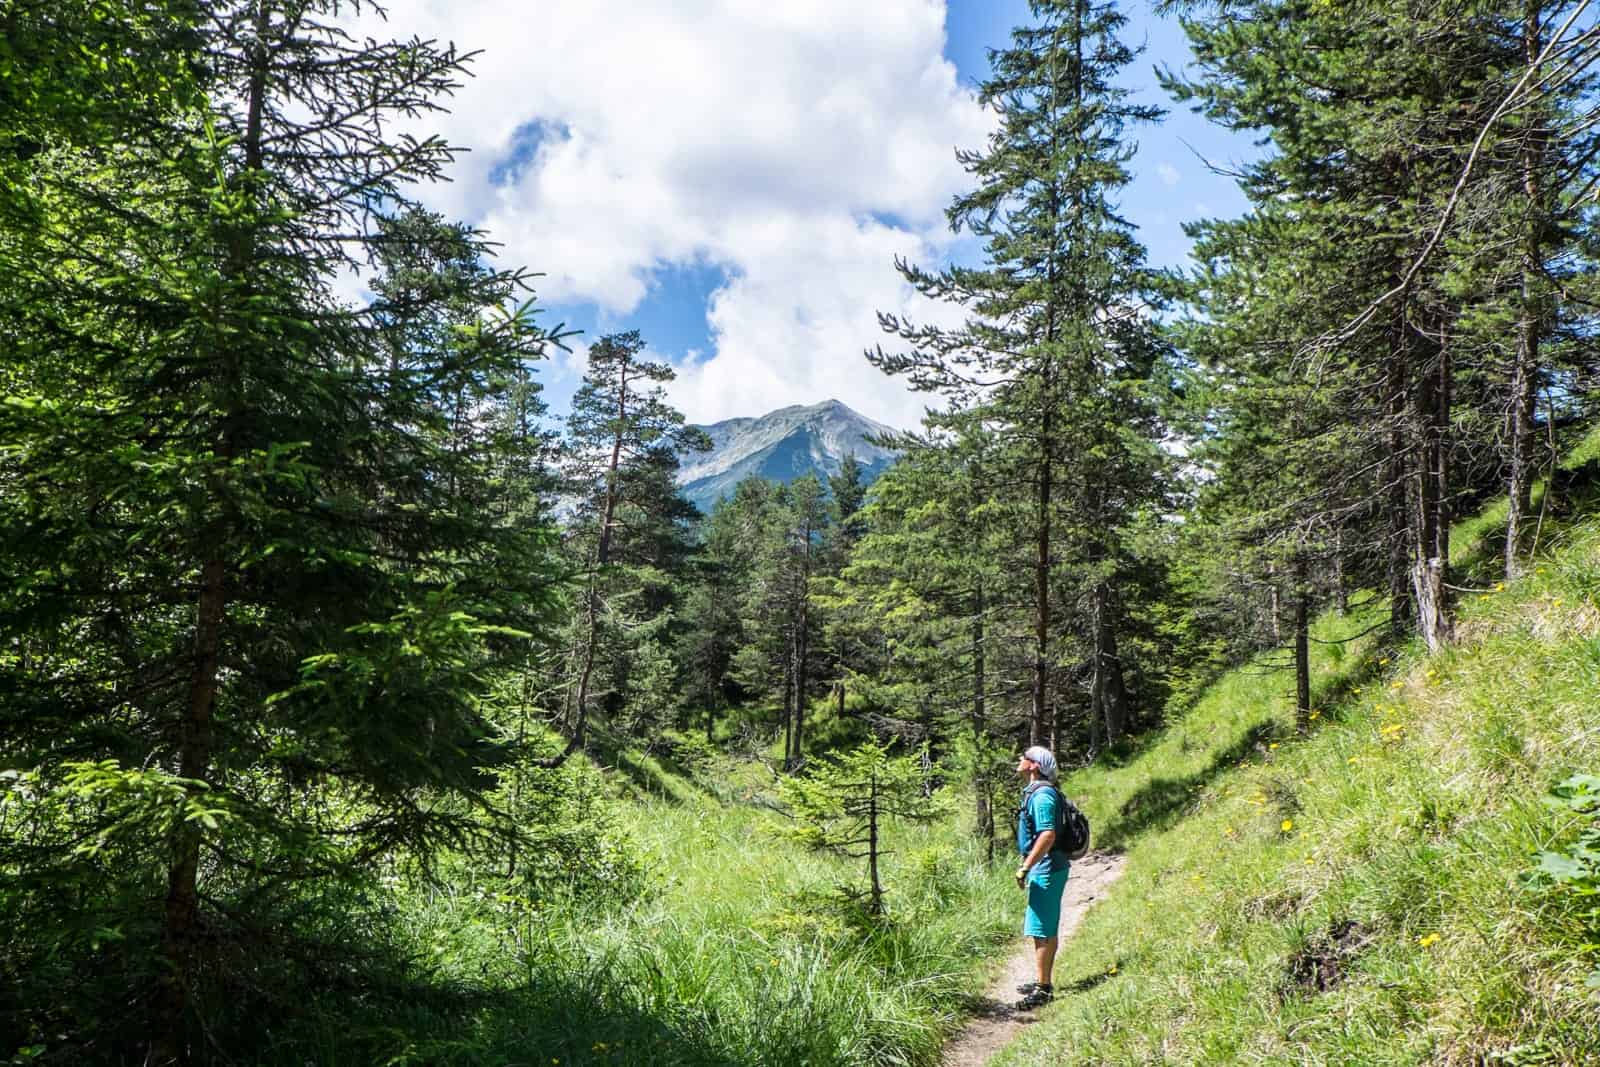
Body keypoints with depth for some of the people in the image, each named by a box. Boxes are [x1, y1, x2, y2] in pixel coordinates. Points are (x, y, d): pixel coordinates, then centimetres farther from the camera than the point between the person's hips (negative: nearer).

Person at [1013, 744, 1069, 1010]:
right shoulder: (1037, 792, 14)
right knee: (1047, 930, 17)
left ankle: (1043, 989, 0)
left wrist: (1025, 868, -25)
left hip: (1046, 868, -11)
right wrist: (1028, 865, 23)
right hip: (1047, 868, 11)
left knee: (1041, 931, -6)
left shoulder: (1041, 795, -18)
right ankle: (1043, 983, 26)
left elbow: (1048, 835, -27)